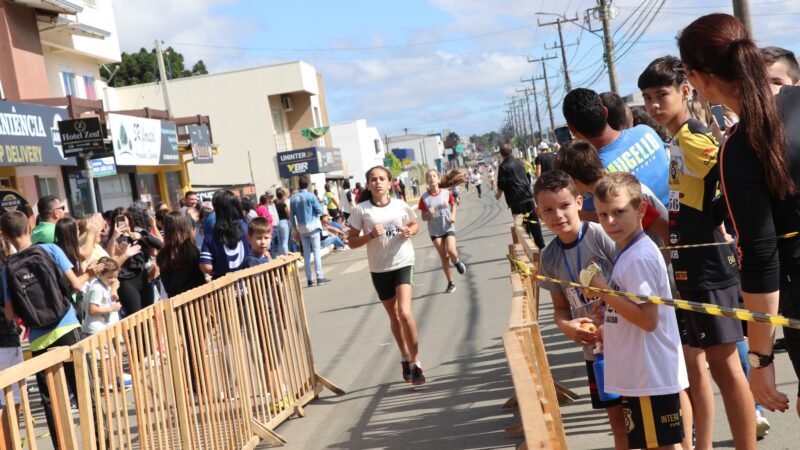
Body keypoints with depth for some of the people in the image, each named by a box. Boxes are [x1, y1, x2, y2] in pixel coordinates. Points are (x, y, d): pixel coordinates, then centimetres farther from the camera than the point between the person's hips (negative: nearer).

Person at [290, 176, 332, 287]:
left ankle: (309, 279, 8)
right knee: (316, 251, -1)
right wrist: (322, 209, 15)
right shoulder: (311, 196, -11)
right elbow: (320, 211, -7)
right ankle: (320, 277, -5)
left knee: (306, 254, 7)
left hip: (301, 228, 4)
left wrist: (295, 228, 12)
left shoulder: (293, 198, 0)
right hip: (312, 226, -4)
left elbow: (292, 215, 3)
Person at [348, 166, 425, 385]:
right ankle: (405, 358, 37)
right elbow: (352, 242, -3)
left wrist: (410, 231, -7)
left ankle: (416, 361, 0)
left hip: (403, 264, -1)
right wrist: (370, 235, -20)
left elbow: (415, 224, 16)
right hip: (379, 269, 1)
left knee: (405, 313, -18)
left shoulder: (401, 206, -3)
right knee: (394, 317, 15)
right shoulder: (361, 210, -7)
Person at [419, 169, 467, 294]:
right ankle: (451, 283, 16)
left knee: (451, 251, -22)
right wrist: (429, 214, -24)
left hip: (448, 227, 0)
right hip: (435, 231, 0)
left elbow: (454, 205, 12)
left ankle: (457, 262, 15)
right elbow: (423, 218, -2)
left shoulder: (447, 193, -7)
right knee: (444, 257, 1)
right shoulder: (424, 197, -10)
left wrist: (453, 216, -6)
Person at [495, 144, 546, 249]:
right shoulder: (519, 162, 11)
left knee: (520, 224, -5)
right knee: (534, 222, 12)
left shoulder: (503, 166, -8)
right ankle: (540, 244, 18)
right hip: (528, 195, 6)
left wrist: (498, 194, 10)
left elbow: (502, 184, -8)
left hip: (516, 199, -6)